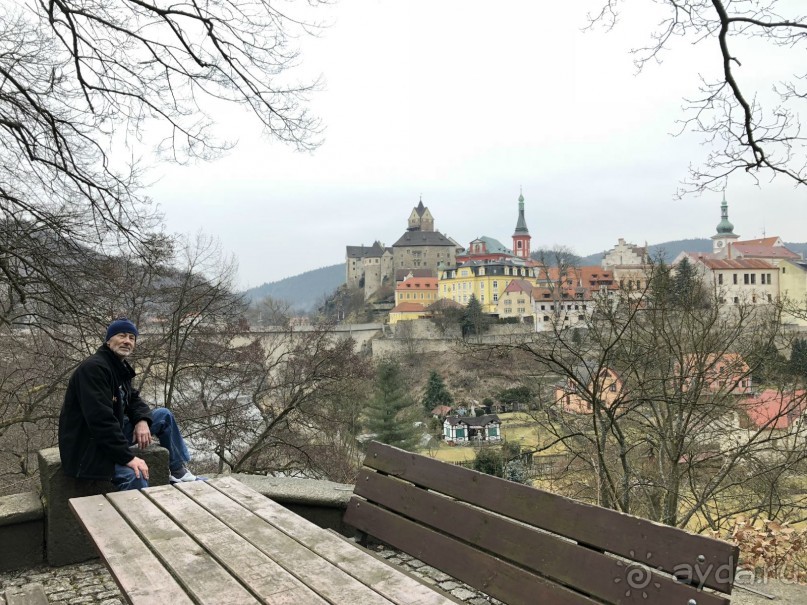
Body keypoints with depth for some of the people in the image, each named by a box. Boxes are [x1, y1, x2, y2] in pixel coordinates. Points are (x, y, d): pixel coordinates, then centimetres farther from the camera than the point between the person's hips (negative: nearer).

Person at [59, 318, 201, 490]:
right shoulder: (94, 367, -23)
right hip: (87, 446, -10)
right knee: (133, 475, -34)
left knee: (163, 415, 10)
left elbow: (133, 399, 18)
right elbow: (100, 420, -31)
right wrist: (128, 457, -30)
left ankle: (178, 472, 17)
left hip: (112, 433, 10)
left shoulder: (120, 367, 8)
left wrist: (142, 420, -7)